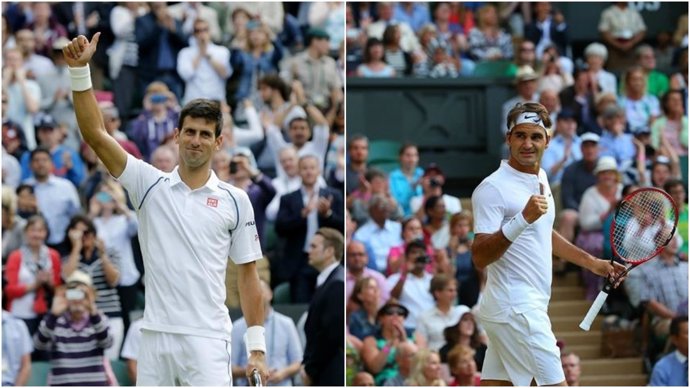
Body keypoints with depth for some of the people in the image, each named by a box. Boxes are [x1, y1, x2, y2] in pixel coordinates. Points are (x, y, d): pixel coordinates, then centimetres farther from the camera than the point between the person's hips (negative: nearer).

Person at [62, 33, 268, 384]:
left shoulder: (235, 201, 5)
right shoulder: (150, 185, 7)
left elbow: (248, 275, 8)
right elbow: (95, 135, -2)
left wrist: (257, 347, 3)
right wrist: (80, 69, -13)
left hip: (207, 341, -2)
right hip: (155, 338, 2)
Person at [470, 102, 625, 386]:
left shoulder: (540, 178, 14)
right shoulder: (493, 188, -15)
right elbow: (479, 257, -22)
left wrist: (591, 263, 30)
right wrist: (522, 219, -33)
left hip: (529, 306, 9)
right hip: (516, 308, -9)